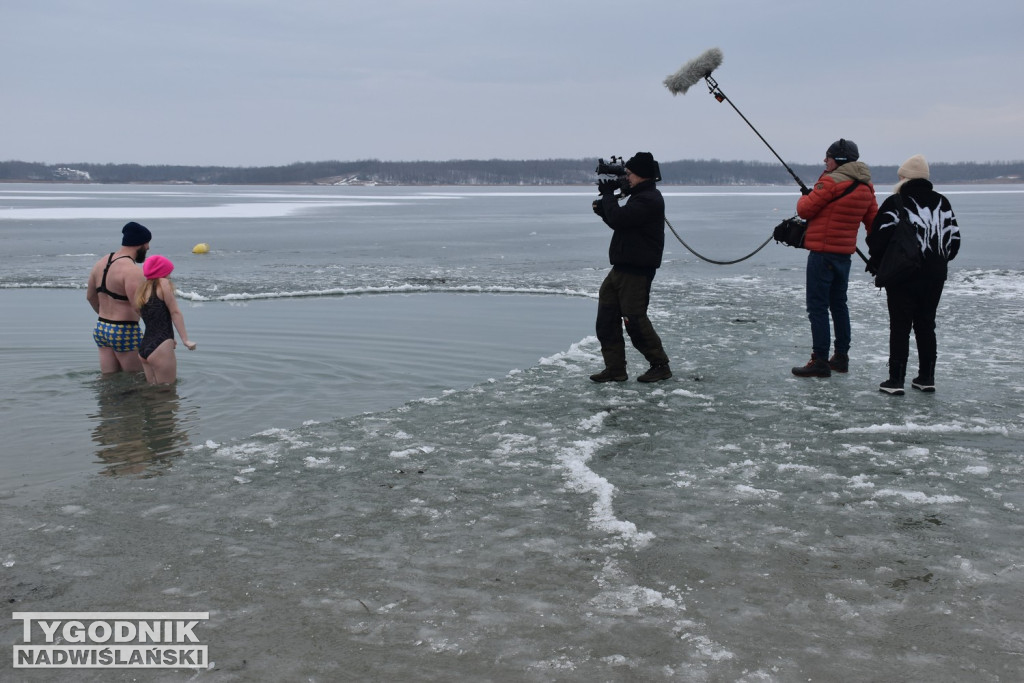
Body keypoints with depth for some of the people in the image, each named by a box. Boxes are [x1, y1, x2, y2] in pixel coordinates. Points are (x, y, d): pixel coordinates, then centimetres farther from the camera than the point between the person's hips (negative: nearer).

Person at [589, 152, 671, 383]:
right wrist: (603, 208, 7)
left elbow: (619, 218, -25)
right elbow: (619, 221, 25)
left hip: (636, 272, -11)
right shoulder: (640, 197, 18)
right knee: (606, 319, 7)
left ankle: (660, 366, 6)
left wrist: (608, 194, -9)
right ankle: (615, 369, 10)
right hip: (621, 268, 11)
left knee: (635, 321, -8)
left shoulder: (649, 200, -16)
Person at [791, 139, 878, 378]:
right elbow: (873, 222, 15)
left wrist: (805, 196, 10)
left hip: (823, 252, -8)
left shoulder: (831, 182, -16)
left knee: (817, 306, -4)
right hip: (845, 253, 8)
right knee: (838, 304, 17)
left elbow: (805, 210, -12)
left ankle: (820, 361, -4)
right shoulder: (865, 187, 9)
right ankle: (841, 357, 23)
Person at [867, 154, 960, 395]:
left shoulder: (895, 202, -10)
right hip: (934, 276, 5)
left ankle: (896, 379, -1)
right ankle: (926, 377, 16)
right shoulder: (941, 203, 8)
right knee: (926, 325, 13)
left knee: (900, 326, -1)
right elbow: (954, 238, 12)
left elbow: (880, 237, -13)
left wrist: (875, 263, 2)